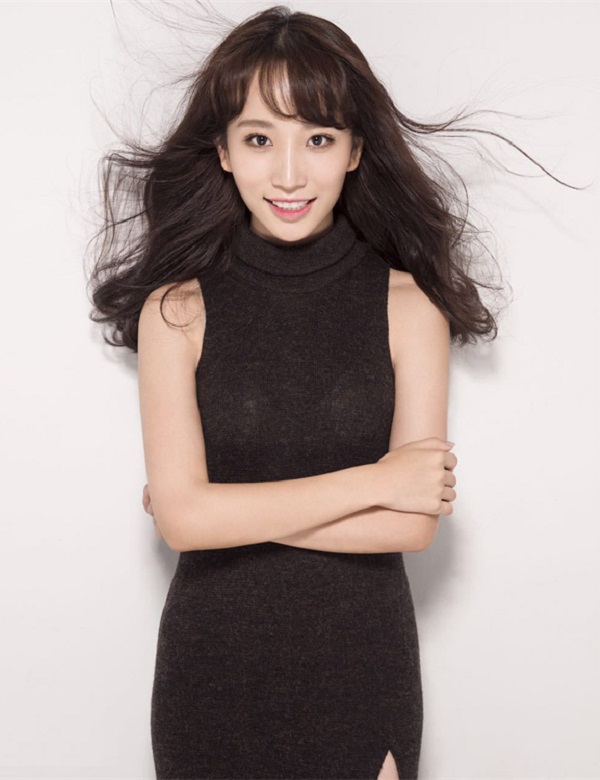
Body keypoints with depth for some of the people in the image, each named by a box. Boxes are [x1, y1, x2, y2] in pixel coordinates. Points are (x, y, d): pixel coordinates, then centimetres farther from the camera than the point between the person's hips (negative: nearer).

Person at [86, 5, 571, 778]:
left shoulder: (408, 304, -8)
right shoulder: (177, 309, -8)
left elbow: (414, 524, -13)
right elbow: (182, 517, -16)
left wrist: (235, 511, -14)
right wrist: (369, 482, -16)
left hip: (361, 662, 0)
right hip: (215, 662, 0)